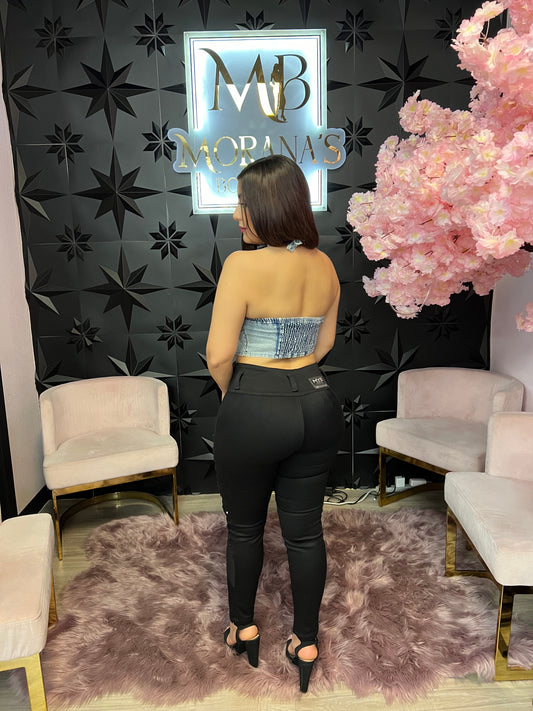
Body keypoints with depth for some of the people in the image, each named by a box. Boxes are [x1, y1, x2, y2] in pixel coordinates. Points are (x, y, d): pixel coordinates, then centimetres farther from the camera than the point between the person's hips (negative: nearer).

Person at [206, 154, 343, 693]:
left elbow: (219, 355, -16)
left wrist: (233, 392, 3)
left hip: (254, 409, -5)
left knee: (244, 526, 19)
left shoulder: (242, 265, -17)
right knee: (305, 530, 17)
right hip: (316, 404, 5)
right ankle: (306, 642, 35)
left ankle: (243, 628, 41)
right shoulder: (324, 266, 3)